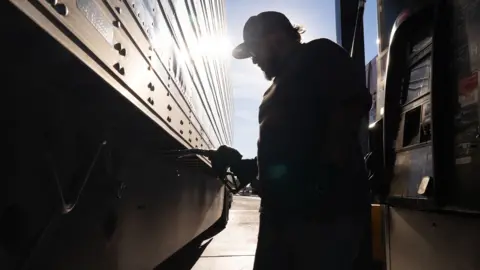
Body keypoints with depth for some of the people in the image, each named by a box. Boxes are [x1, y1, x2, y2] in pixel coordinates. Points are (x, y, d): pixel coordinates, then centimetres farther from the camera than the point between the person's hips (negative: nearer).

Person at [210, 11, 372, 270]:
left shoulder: (320, 56, 4)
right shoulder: (280, 86, 26)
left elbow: (353, 102, -14)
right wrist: (237, 163, 21)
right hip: (280, 209, 9)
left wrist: (327, 168, -23)